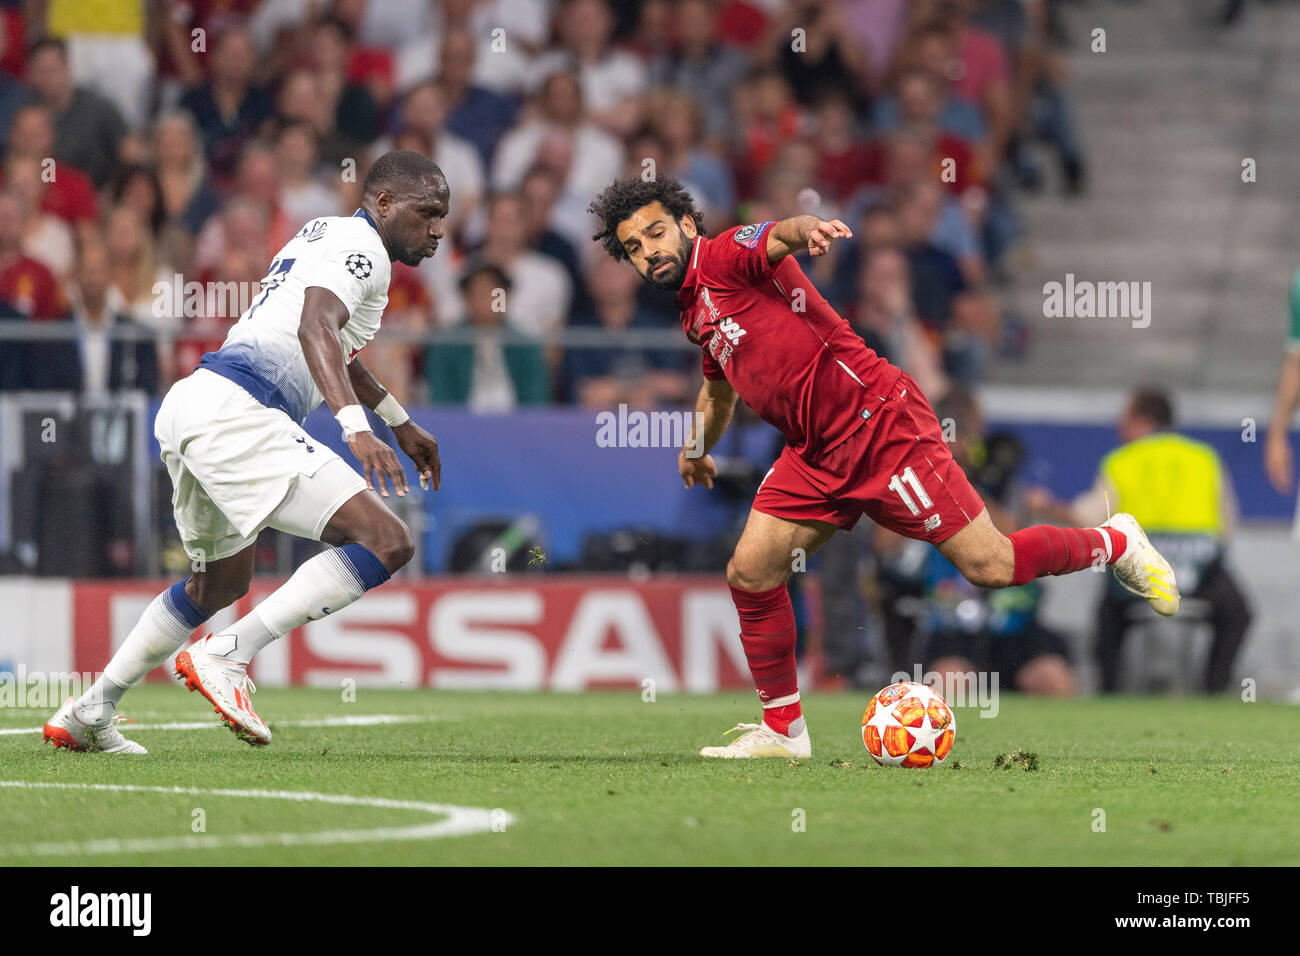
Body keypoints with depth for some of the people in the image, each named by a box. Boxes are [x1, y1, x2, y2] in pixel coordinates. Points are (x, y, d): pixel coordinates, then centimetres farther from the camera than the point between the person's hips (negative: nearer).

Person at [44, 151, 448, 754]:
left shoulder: (324, 233, 27)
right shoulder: (360, 246, -4)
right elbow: (315, 327, -24)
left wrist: (401, 422, 54)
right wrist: (356, 427, -37)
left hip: (190, 406, 10)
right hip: (234, 413, -10)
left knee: (221, 580, 31)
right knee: (386, 544, -17)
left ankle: (90, 712, 33)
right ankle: (225, 657, -20)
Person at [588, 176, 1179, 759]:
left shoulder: (726, 255, -9)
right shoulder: (696, 314, 18)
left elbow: (780, 237, -33)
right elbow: (719, 389, 40)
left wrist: (806, 230, -56)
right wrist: (696, 448, 57)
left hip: (878, 424, -9)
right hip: (815, 457, 9)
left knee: (989, 567, -9)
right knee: (749, 572, -1)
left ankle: (1117, 543, 15)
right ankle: (782, 730, 11)